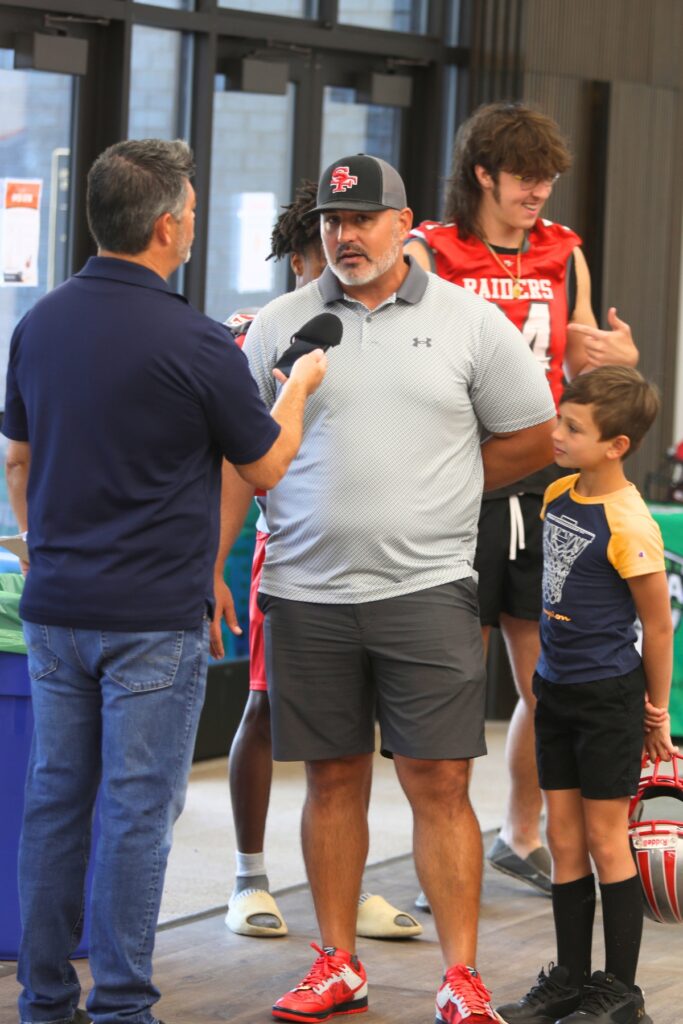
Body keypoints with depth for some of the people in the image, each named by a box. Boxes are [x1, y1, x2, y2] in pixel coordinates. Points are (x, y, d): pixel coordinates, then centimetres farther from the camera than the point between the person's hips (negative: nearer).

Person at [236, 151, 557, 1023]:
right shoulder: (279, 325, 7)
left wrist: (436, 490, 5)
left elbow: (532, 437, 9)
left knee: (438, 782, -3)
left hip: (426, 589, -2)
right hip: (306, 592, 2)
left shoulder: (467, 322, 3)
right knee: (332, 779, 9)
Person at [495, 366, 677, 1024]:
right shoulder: (558, 495, 3)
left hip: (609, 697, -7)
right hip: (557, 690, 7)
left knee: (605, 839, 0)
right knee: (564, 840, 12)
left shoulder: (627, 525, -20)